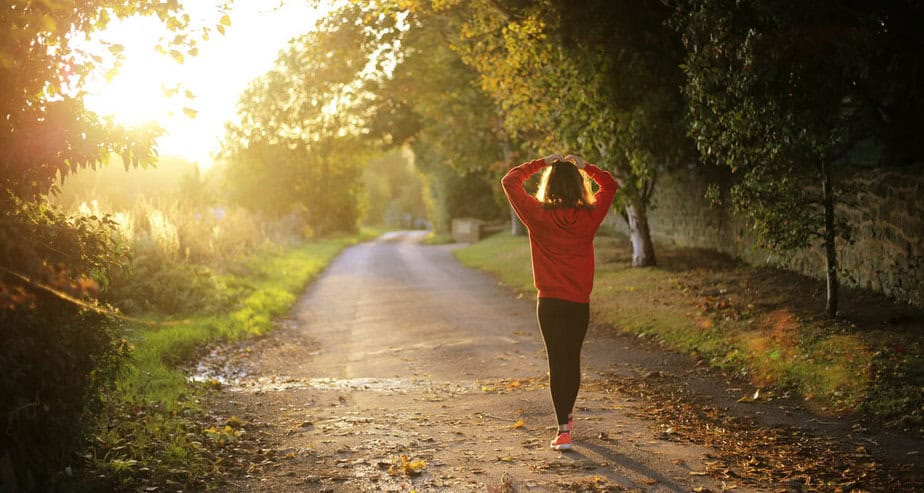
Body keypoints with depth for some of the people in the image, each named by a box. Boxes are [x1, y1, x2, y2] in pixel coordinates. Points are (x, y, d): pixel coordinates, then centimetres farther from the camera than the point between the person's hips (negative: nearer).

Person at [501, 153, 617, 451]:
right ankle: (567, 415, 37)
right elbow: (609, 185, 13)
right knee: (573, 359, 18)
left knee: (557, 362, 1)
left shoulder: (538, 215, -10)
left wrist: (541, 163, 5)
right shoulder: (589, 216, -5)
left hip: (550, 302, -2)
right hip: (580, 302, 2)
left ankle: (564, 430, -5)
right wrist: (584, 166, 10)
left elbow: (509, 181, 2)